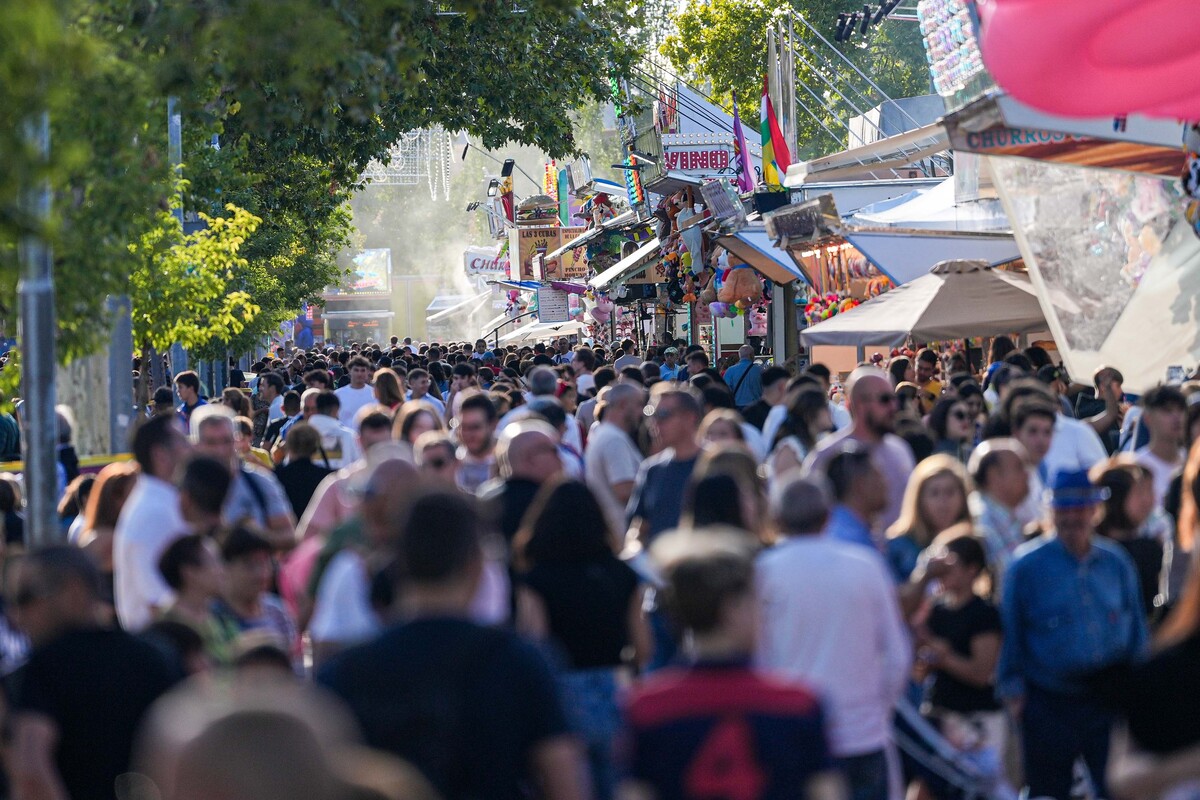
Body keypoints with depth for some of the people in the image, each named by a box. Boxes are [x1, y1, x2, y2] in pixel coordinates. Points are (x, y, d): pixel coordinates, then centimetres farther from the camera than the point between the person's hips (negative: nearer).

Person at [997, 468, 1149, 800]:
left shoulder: (1116, 563, 4)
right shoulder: (1027, 566, -6)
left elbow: (1136, 634, 13)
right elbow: (1011, 635, 1)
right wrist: (1013, 690, -1)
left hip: (1109, 705, 2)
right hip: (1049, 707, -2)